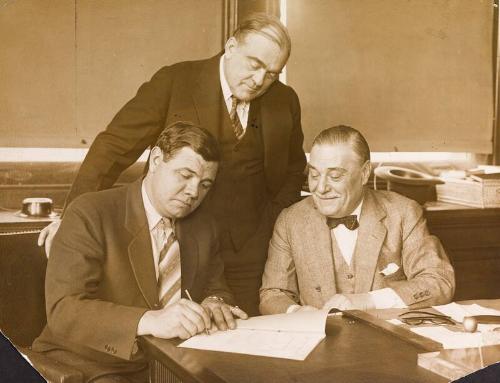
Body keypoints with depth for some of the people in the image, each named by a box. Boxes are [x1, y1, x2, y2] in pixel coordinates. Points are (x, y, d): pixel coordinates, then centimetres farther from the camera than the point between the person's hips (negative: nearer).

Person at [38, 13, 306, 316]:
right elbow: (115, 146, -9)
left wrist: (274, 226, 6)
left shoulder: (285, 101, 6)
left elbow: (293, 168, 20)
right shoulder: (173, 82, -6)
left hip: (250, 254, 3)